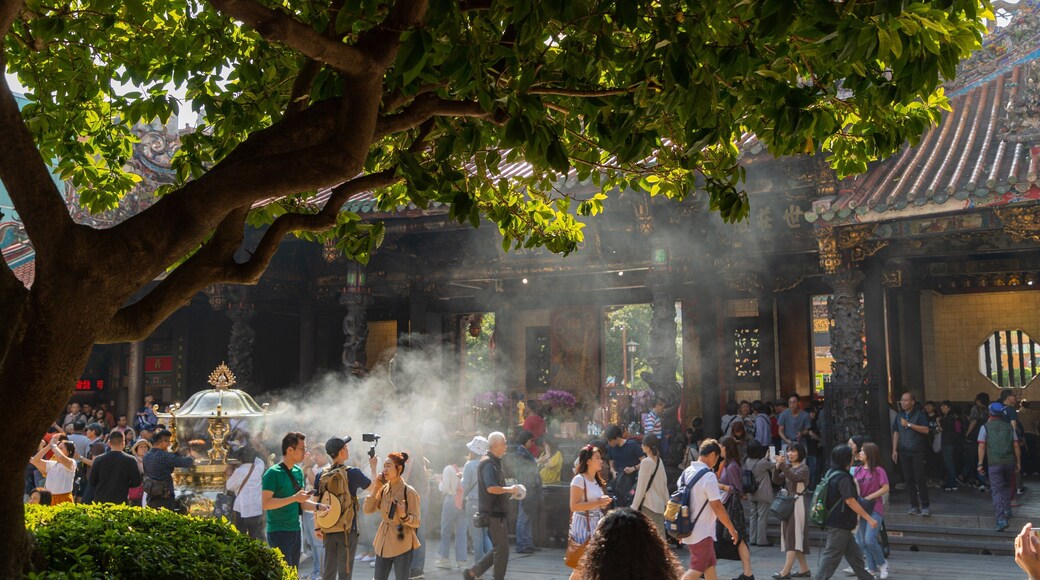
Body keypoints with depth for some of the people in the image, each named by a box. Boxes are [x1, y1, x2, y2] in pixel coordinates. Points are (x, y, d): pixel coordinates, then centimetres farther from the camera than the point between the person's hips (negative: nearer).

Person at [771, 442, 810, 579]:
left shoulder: (804, 468, -7)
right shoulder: (789, 467, 15)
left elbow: (794, 477, -26)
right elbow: (777, 480, 3)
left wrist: (782, 464, -31)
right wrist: (777, 466, -13)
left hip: (798, 503, -8)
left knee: (793, 536, -10)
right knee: (793, 537, 10)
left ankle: (785, 571, -14)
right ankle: (804, 569, 17)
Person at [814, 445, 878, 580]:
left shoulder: (831, 473, 11)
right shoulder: (844, 478, -19)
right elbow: (850, 501, -22)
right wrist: (869, 519, -17)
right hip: (839, 525, -9)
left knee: (854, 555, 17)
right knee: (831, 557, -3)